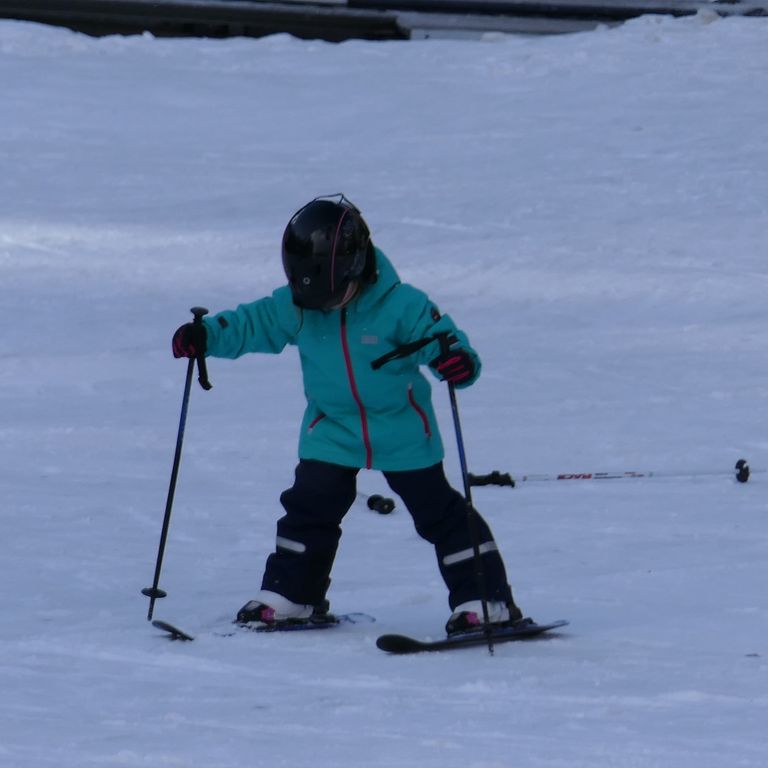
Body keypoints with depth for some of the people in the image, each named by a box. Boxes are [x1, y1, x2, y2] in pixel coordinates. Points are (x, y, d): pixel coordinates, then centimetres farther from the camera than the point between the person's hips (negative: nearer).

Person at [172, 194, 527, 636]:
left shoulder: (400, 306, -21)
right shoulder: (295, 307, -8)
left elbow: (442, 336, -19)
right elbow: (251, 325, 3)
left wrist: (459, 361, -42)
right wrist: (205, 336, -12)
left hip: (403, 433, -4)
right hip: (332, 431, 4)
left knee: (439, 512, 1)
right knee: (309, 508, 0)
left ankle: (488, 603, 6)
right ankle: (289, 597, 15)